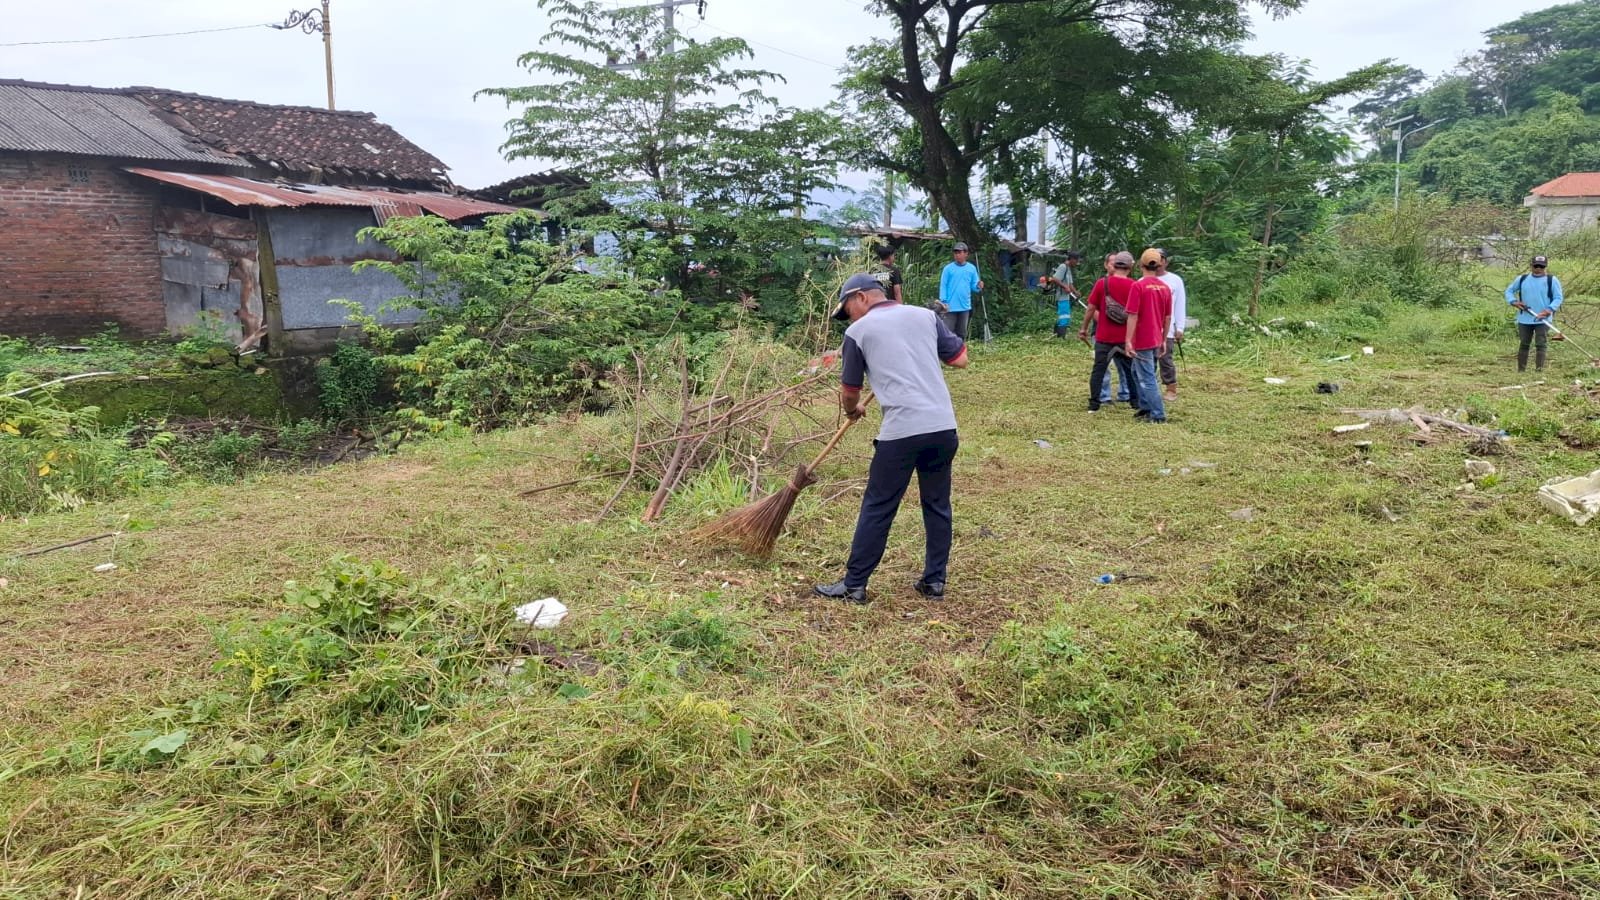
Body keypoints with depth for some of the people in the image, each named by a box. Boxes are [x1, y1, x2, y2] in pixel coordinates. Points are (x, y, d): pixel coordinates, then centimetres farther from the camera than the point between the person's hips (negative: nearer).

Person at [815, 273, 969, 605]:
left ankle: (854, 585, 13)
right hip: (943, 426, 4)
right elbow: (961, 359, 15)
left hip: (901, 431, -4)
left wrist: (852, 411, 35)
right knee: (938, 505, 17)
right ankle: (934, 581, 23)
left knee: (877, 509, 5)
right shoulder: (925, 315, 13)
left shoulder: (858, 331, 5)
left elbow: (849, 392, 13)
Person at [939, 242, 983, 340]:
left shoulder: (972, 268, 6)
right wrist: (943, 301, -10)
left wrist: (978, 286, -14)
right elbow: (943, 285, -2)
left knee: (961, 332, 12)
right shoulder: (948, 268, -1)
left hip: (965, 306, 3)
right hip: (950, 306, -3)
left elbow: (973, 286, 9)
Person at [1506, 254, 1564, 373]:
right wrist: (1513, 301, -6)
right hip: (1524, 319, 2)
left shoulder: (1552, 280, -1)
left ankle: (1540, 370, -5)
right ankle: (1521, 370, 15)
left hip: (1543, 320, -2)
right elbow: (1509, 291, 15)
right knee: (1523, 344, 8)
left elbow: (1558, 298, -3)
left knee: (1542, 345, -6)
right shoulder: (1522, 279, 6)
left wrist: (1549, 310, -20)